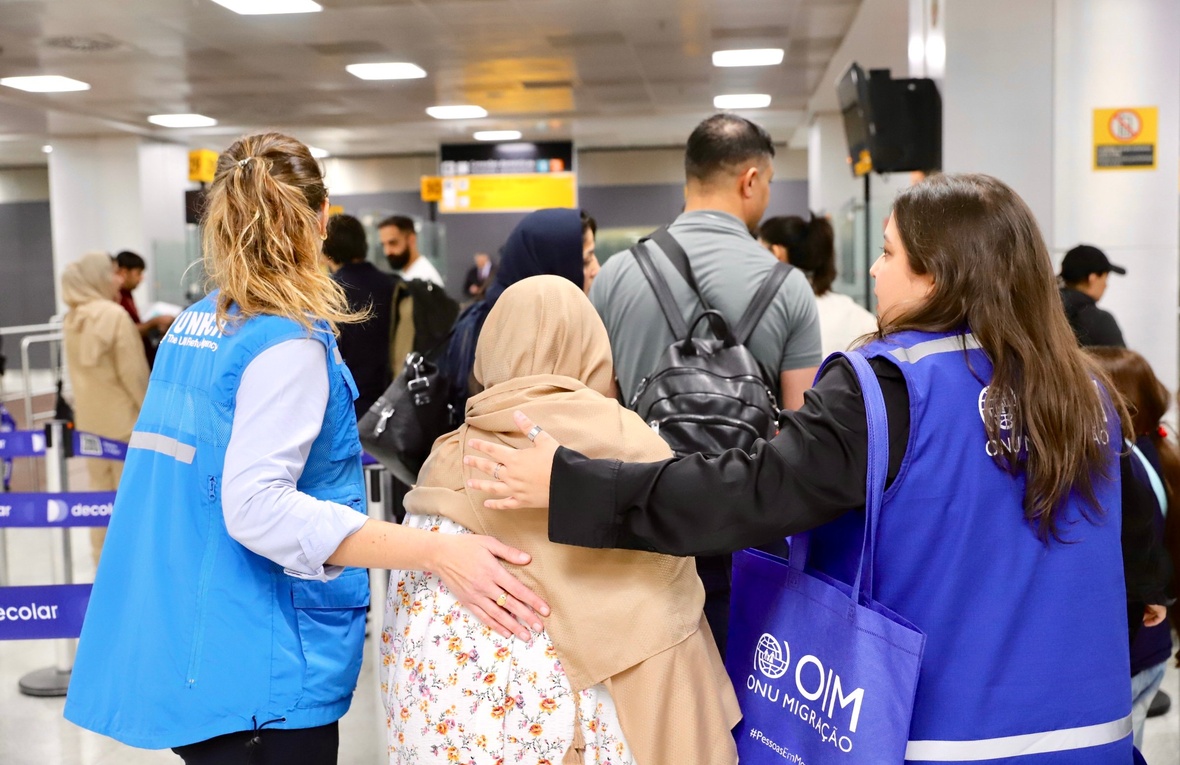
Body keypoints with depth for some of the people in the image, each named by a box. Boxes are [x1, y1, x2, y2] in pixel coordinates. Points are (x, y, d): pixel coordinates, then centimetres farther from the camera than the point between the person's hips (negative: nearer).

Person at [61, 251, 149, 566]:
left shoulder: (71, 319, 7)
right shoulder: (115, 315, -16)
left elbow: (77, 368, 14)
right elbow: (133, 371, -17)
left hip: (88, 416, 7)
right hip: (121, 415, -7)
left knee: (99, 489, 14)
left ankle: (102, 556, 22)